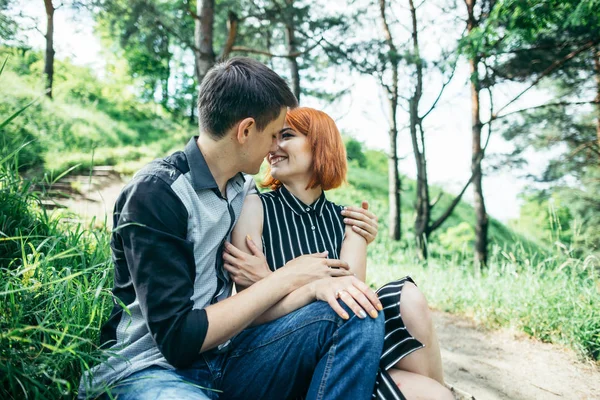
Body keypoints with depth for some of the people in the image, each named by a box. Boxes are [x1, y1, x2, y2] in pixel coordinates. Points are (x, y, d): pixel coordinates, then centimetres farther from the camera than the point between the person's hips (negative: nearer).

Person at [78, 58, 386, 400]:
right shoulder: (155, 194, -16)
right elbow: (176, 338, -20)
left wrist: (319, 283, -7)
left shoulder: (245, 187, 5)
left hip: (222, 357, 7)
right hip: (152, 368, -6)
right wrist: (286, 279, -15)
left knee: (357, 314, -14)